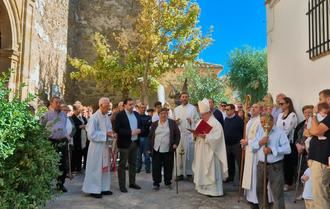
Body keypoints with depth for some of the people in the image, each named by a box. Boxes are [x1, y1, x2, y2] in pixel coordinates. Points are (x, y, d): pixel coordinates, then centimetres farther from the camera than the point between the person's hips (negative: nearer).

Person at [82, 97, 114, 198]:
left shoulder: (107, 117, 7)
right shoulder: (94, 117, -15)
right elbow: (91, 134, -18)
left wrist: (111, 133, -6)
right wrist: (105, 134, -18)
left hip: (105, 145, 8)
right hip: (96, 146, -8)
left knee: (105, 167, 14)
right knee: (96, 168, 1)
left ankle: (103, 188, 25)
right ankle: (94, 190, 13)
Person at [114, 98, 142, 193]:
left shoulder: (136, 114, 10)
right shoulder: (120, 115, -9)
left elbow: (141, 125, 18)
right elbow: (117, 129, -17)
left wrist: (139, 130, -6)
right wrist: (130, 132, -22)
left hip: (135, 142, 6)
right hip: (125, 143, -6)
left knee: (133, 164, 15)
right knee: (122, 165, 3)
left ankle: (132, 182, 27)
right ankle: (122, 185, 12)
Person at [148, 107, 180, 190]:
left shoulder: (172, 123, 3)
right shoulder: (154, 124, 7)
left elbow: (177, 134, 3)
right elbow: (150, 136, 9)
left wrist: (176, 143, -9)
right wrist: (150, 147, 4)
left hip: (168, 150, -1)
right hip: (156, 149, 1)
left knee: (168, 167, 8)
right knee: (156, 167, 3)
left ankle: (168, 182, 25)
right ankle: (156, 183, 16)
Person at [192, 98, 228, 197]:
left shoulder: (215, 123, -11)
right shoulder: (200, 122, 12)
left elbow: (216, 137, -18)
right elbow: (196, 132, 15)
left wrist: (205, 136, -28)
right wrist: (196, 135, -8)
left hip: (210, 151, -7)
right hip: (200, 150, 8)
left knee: (211, 170, -2)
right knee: (201, 169, 12)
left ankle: (213, 190, 8)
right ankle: (202, 187, 24)